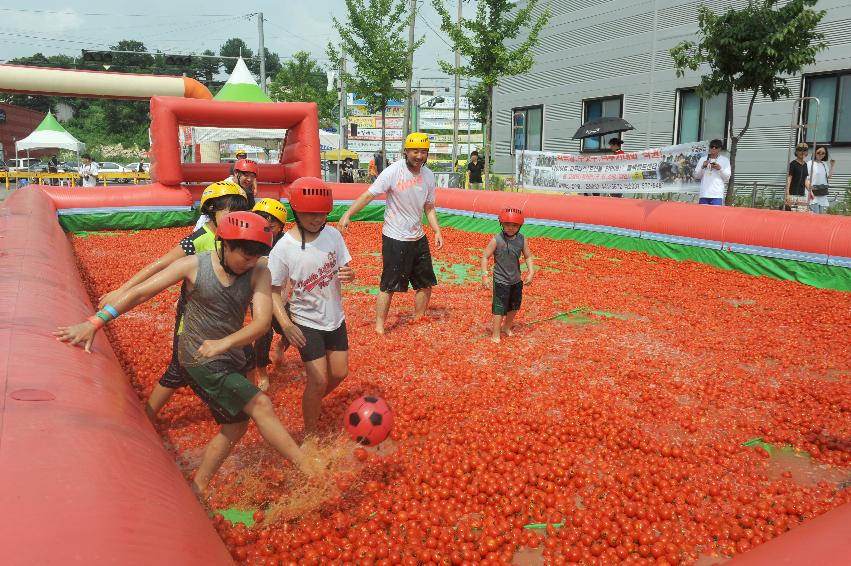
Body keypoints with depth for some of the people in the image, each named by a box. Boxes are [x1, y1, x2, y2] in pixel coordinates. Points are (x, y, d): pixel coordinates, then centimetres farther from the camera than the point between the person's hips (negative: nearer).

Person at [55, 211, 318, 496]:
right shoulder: (193, 265, -15)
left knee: (235, 426, 15)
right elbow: (140, 292, -9)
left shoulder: (259, 274, -9)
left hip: (232, 361, 6)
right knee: (260, 405, -17)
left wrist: (224, 342, -37)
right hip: (202, 362, -6)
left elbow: (262, 321, -21)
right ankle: (310, 472, -11)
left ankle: (196, 489, 34)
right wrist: (94, 323, -12)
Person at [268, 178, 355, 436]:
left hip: (335, 317, 5)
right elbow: (273, 290, -12)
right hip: (306, 322, -4)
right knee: (319, 380, -5)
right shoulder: (284, 247, -19)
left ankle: (313, 403, 44)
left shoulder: (333, 234, -9)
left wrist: (349, 275, -23)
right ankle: (310, 434, 18)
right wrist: (286, 325, -23)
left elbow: (343, 268, 2)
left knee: (339, 373, 14)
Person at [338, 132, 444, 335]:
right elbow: (369, 195, -18)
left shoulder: (428, 175, 3)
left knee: (426, 283, 14)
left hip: (418, 238, 7)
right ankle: (379, 329, 11)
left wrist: (437, 231, 1)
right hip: (395, 239, -6)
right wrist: (348, 214, -28)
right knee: (389, 285, -1)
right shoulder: (393, 172, -16)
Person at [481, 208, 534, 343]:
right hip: (501, 280, -5)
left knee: (515, 306, 20)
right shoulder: (496, 240, -17)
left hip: (516, 280, 6)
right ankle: (495, 334, 9)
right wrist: (484, 276, -17)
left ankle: (506, 327, 43)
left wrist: (531, 272, -6)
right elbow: (485, 256, -13)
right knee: (499, 308, -3)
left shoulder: (522, 239, -5)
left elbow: (528, 256, 5)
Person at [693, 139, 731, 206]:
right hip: (704, 194, 2)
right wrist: (703, 167, -5)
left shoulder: (725, 160, 8)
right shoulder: (703, 159, 13)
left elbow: (727, 177, 4)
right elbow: (696, 176, 10)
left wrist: (720, 169, -10)